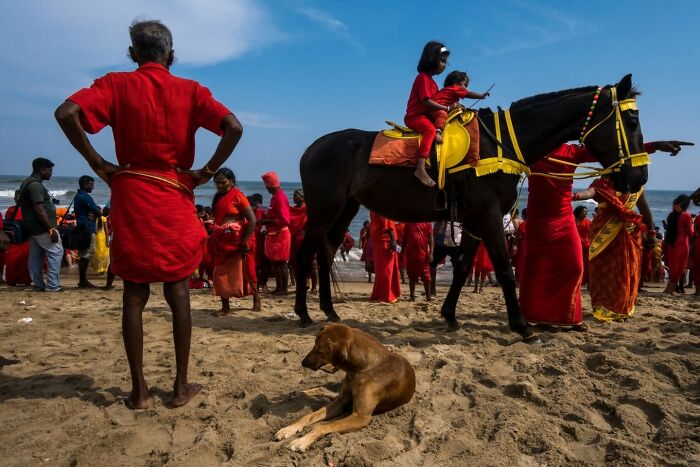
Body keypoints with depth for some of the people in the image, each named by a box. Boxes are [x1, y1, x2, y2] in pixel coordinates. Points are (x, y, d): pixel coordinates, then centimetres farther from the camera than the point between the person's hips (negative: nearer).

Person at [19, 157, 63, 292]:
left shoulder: (28, 183, 16)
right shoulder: (35, 185, -17)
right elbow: (39, 210, -23)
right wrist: (51, 229, -23)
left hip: (33, 227, 10)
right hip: (42, 227, -10)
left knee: (36, 256, 11)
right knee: (56, 251, -6)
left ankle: (39, 285, 16)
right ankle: (52, 285, -6)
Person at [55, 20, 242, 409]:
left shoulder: (116, 85, 3)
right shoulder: (190, 91, 2)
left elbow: (66, 113, -12)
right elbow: (234, 128, -11)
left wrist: (98, 164, -4)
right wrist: (208, 172, -4)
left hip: (131, 197, 0)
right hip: (175, 200, 0)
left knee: (134, 296, 8)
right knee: (178, 295, 7)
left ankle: (140, 390, 13)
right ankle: (182, 386, 15)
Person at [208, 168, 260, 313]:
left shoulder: (237, 195, -10)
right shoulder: (217, 197, 11)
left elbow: (252, 220, -15)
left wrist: (245, 241, -19)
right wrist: (213, 238, 7)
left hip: (237, 240, -7)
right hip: (221, 241, 7)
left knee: (243, 272, 2)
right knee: (221, 273, 5)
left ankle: (256, 300, 19)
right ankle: (225, 306, 14)